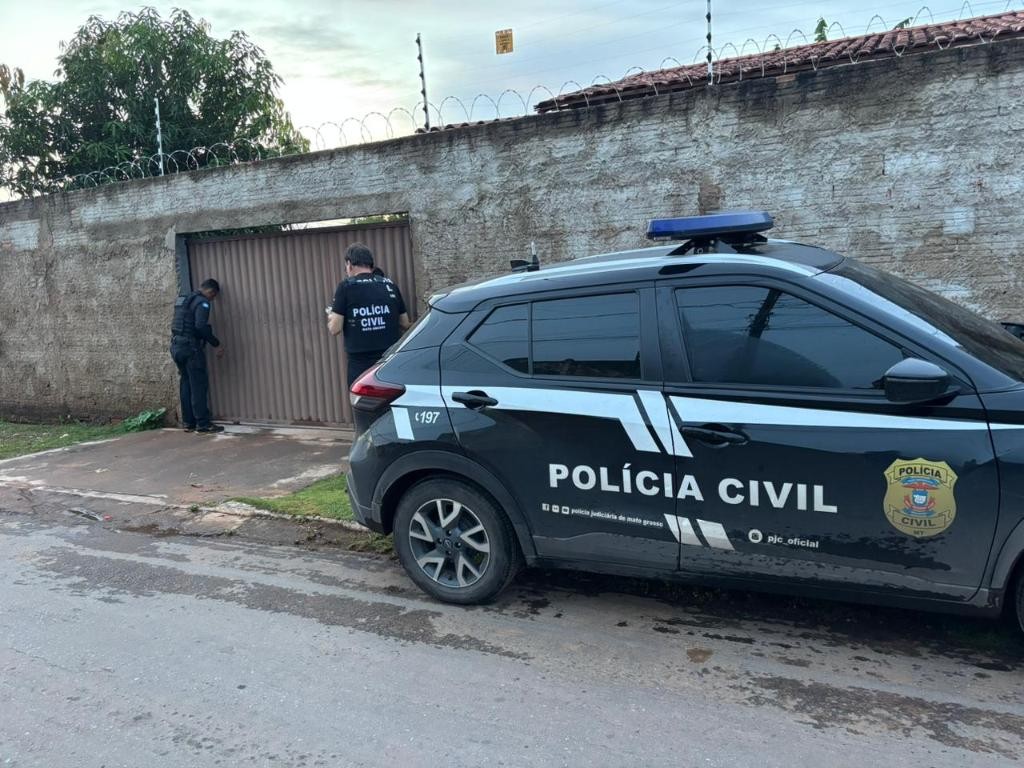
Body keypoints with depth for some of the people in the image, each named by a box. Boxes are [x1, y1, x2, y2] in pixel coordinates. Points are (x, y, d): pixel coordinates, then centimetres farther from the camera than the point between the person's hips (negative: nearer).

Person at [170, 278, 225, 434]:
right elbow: (201, 326, -23)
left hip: (176, 346, 9)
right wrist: (217, 344, -16)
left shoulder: (183, 300, 19)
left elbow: (177, 324, 20)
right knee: (199, 385, -6)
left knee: (186, 385, 12)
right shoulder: (202, 302, -9)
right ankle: (203, 424, -6)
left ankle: (189, 423, 15)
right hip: (190, 347, -9)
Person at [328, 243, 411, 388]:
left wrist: (331, 317, 14)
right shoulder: (390, 285, 8)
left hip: (360, 363, -4)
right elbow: (405, 324, 13)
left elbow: (335, 328, -7)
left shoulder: (346, 287, -4)